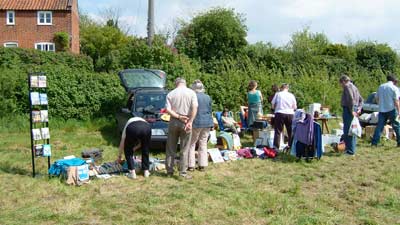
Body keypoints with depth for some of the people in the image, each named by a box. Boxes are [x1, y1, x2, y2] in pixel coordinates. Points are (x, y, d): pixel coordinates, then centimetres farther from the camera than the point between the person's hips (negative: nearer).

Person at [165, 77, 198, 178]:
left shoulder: (170, 94, 3)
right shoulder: (191, 93, 0)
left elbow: (168, 109, -7)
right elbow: (194, 108, -13)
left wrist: (178, 116, -10)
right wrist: (190, 121, -15)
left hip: (173, 122, 1)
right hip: (186, 122, -1)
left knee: (171, 148, 12)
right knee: (184, 149, 4)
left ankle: (169, 170, 16)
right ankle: (183, 172, 4)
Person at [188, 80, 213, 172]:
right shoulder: (208, 97, 7)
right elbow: (210, 111, 13)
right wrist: (211, 124, 21)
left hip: (196, 123, -5)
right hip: (207, 123, 5)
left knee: (192, 144, 4)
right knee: (203, 144, 11)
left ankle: (191, 165, 3)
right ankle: (202, 165, 13)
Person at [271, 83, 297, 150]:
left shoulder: (277, 94, 4)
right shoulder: (291, 95, 8)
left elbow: (272, 106, 4)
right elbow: (295, 107, 9)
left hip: (280, 114, -2)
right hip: (290, 114, 2)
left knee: (278, 131, 1)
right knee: (290, 132, 12)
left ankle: (276, 147, -6)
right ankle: (291, 146, 16)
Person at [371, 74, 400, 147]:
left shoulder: (380, 87, 9)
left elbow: (377, 98, 14)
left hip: (382, 110, 4)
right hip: (391, 110, -4)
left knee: (379, 126, 5)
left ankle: (374, 142, 0)